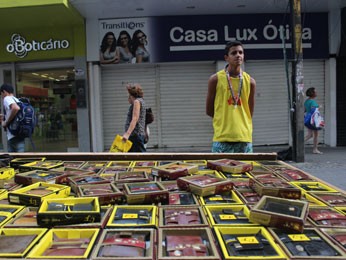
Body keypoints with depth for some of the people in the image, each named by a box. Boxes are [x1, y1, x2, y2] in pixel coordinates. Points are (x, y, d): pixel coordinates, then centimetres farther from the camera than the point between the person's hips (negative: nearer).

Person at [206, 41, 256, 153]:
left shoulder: (250, 81, 6)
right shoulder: (216, 79, -1)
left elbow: (249, 113, 13)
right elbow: (209, 111, 5)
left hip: (244, 137, 3)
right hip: (222, 137, -2)